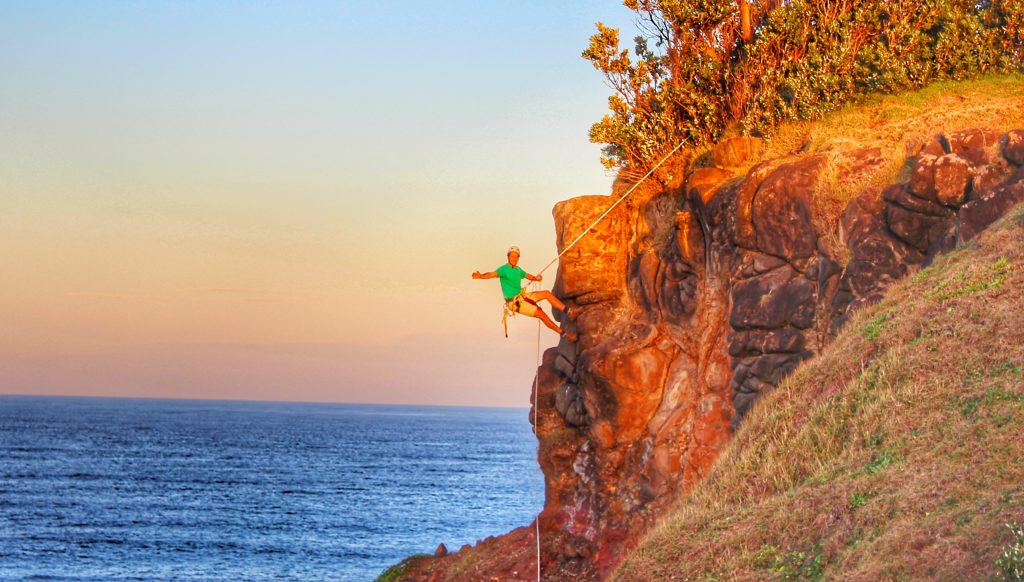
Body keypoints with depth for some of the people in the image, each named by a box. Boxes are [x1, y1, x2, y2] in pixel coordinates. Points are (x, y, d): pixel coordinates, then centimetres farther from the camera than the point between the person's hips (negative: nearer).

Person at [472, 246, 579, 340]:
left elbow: (527, 276, 25)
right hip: (515, 303, -8)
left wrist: (535, 278, 3)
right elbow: (492, 274, -33)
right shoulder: (504, 269, -16)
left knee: (547, 294, 0)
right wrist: (480, 276, -53)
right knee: (542, 314, -13)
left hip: (523, 296, 8)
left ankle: (568, 311, 4)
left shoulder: (518, 269, 10)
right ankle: (563, 333, -4)